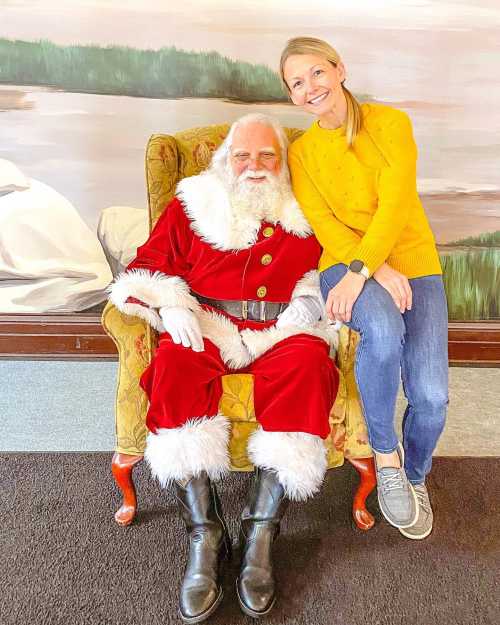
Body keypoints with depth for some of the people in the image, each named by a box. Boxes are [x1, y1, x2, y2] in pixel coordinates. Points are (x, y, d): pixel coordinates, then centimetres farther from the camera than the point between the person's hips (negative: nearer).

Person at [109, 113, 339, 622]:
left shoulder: (307, 212, 18)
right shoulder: (193, 204, 17)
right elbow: (146, 268, 14)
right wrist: (171, 306, -6)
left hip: (283, 335, 0)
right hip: (207, 330, 1)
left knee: (308, 365, -33)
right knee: (173, 369, -32)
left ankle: (261, 532, -25)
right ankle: (204, 535, -23)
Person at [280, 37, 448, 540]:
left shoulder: (390, 123, 2)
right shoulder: (300, 152, 7)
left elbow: (395, 203, -11)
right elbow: (324, 226, -4)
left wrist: (361, 271, -25)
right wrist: (379, 272, -20)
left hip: (413, 266, 1)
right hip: (344, 266, 0)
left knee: (430, 395, -16)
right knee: (384, 329, -36)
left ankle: (414, 475, 19)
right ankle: (385, 455, -10)